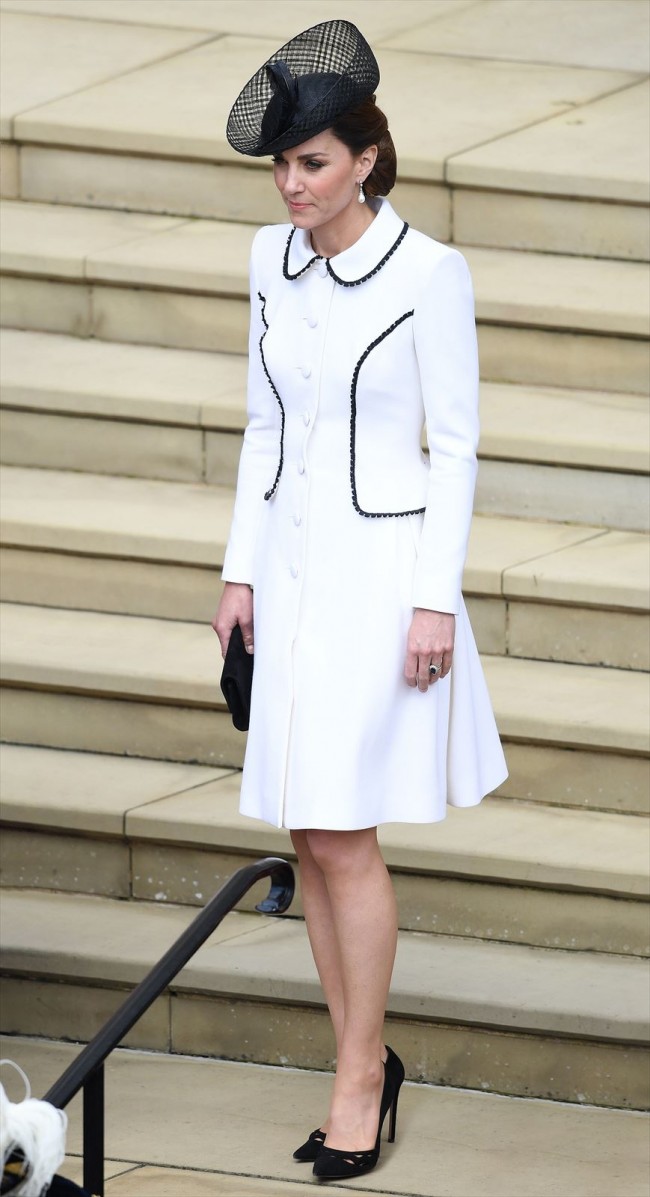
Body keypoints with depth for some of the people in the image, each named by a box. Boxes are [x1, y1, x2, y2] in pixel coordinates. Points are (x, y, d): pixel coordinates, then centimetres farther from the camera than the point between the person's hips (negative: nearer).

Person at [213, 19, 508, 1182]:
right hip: (291, 563, 6)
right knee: (310, 837, 7)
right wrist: (240, 569, 11)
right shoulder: (272, 258, 5)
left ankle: (358, 1077, 1)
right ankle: (366, 1062, 17)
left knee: (345, 833, -8)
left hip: (383, 567, -6)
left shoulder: (429, 274, -12)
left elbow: (455, 443, -10)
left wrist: (436, 599, -13)